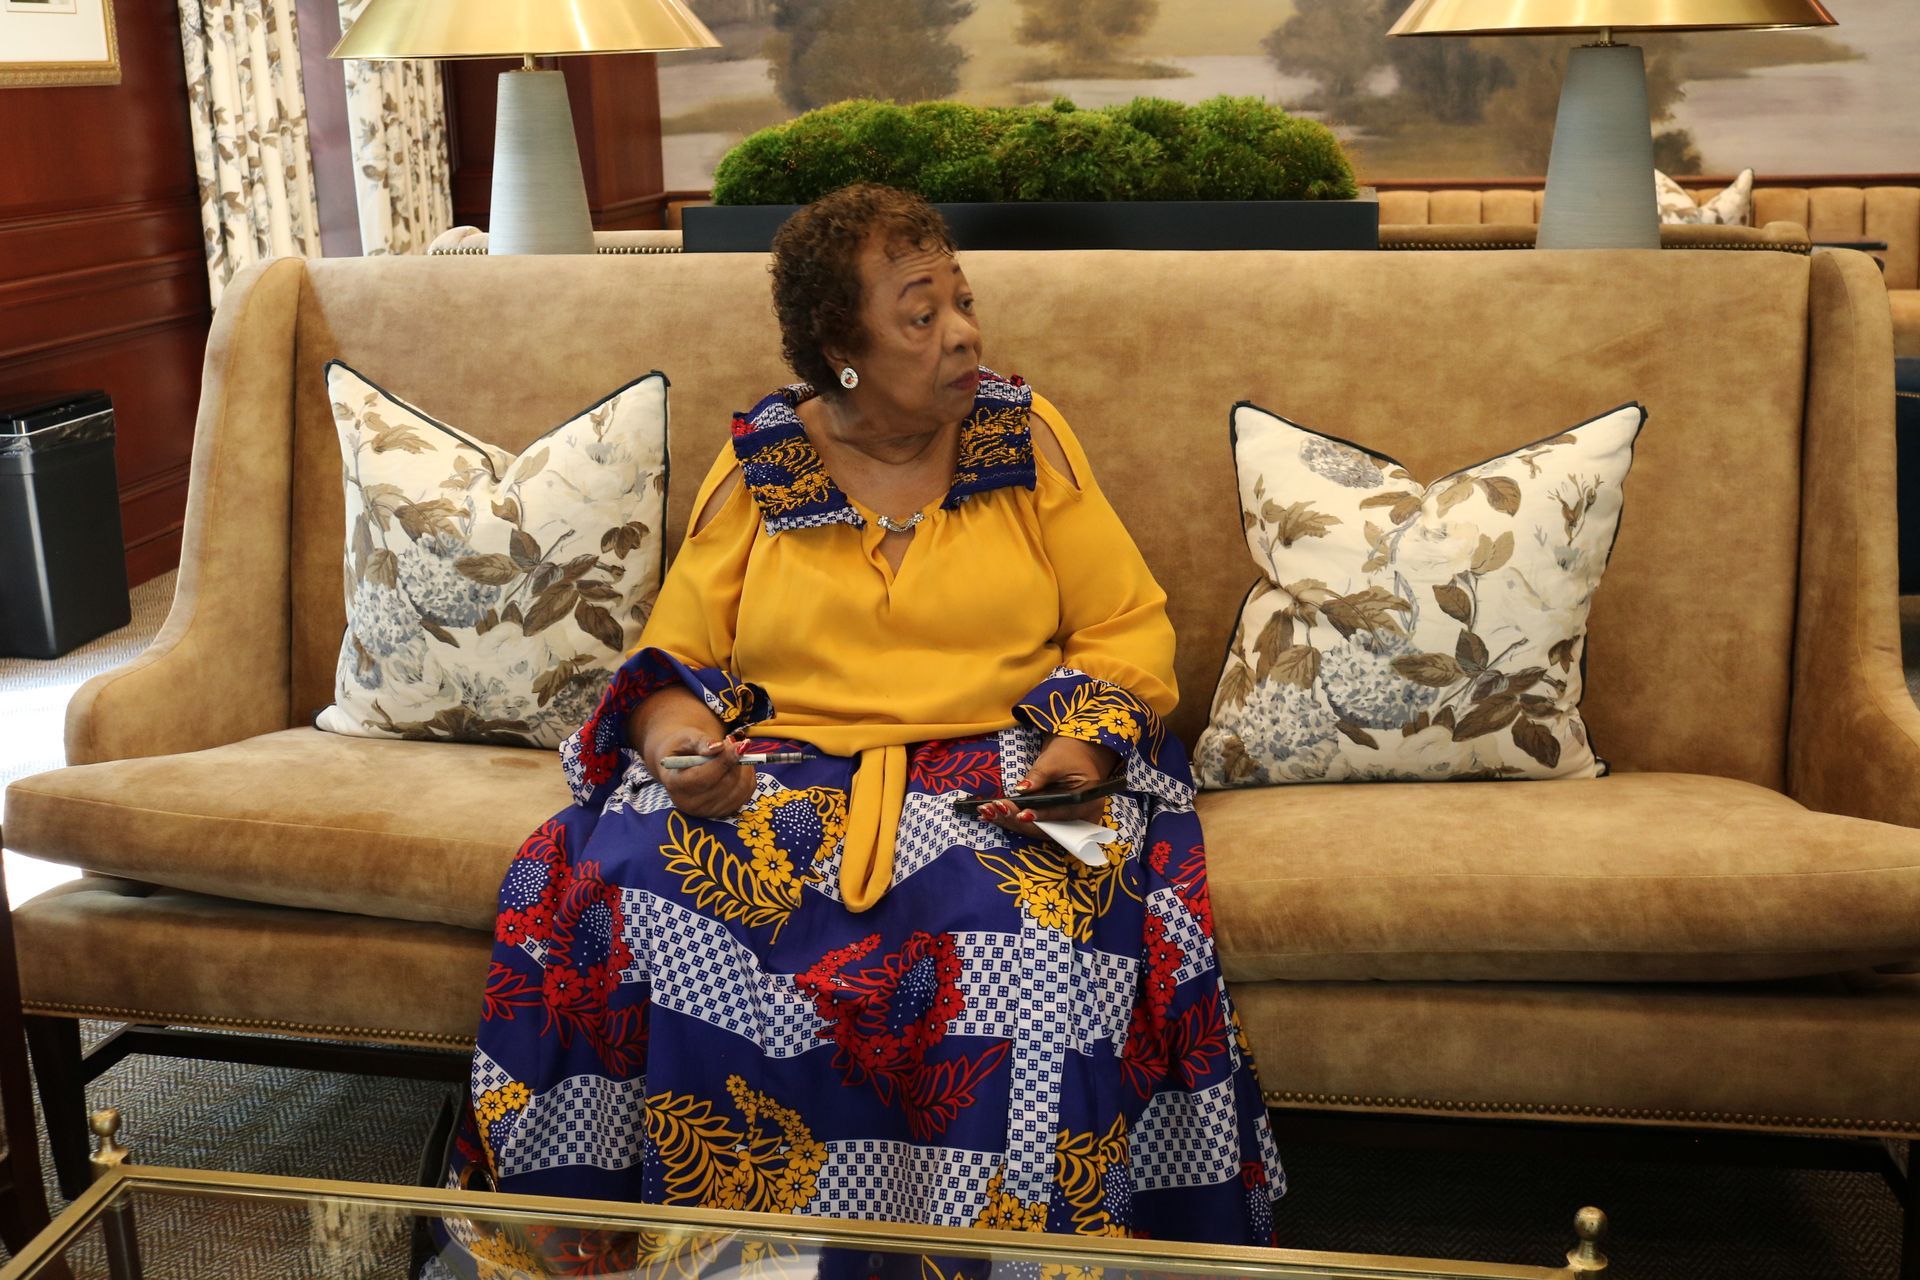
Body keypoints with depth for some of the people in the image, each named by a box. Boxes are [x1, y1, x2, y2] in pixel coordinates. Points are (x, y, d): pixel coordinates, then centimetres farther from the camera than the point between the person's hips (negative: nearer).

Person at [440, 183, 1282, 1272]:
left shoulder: (1024, 438, 6)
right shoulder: (758, 466, 7)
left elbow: (1130, 628, 5)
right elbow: (676, 658, 8)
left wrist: (1083, 744, -15)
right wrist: (679, 747, -15)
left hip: (999, 774, -1)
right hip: (778, 774, 1)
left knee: (1044, 935, -33)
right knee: (629, 896, -27)